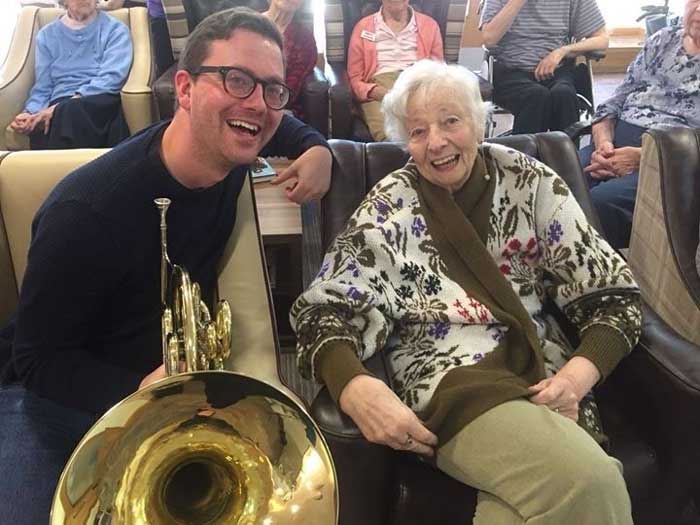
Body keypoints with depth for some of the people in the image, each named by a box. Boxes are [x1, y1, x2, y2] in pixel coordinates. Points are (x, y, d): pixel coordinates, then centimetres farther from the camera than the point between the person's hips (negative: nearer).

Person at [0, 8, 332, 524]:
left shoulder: (227, 149, -8)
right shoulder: (87, 209, -28)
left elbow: (292, 129, 16)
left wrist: (318, 152, -8)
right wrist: (138, 390, -39)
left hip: (175, 392, 5)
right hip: (56, 401, -4)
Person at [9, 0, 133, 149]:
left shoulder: (115, 29, 11)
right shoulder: (47, 35, 21)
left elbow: (111, 78, -6)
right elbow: (42, 89, 17)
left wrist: (59, 108, -16)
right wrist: (30, 113, -8)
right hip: (58, 108, 2)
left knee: (72, 110, -37)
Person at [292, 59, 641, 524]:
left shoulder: (532, 184, 8)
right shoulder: (389, 207, 3)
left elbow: (613, 294, 8)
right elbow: (326, 309, -7)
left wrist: (582, 372, -12)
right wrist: (353, 386, -28)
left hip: (543, 378, 2)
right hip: (448, 382, -2)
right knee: (588, 484, -27)